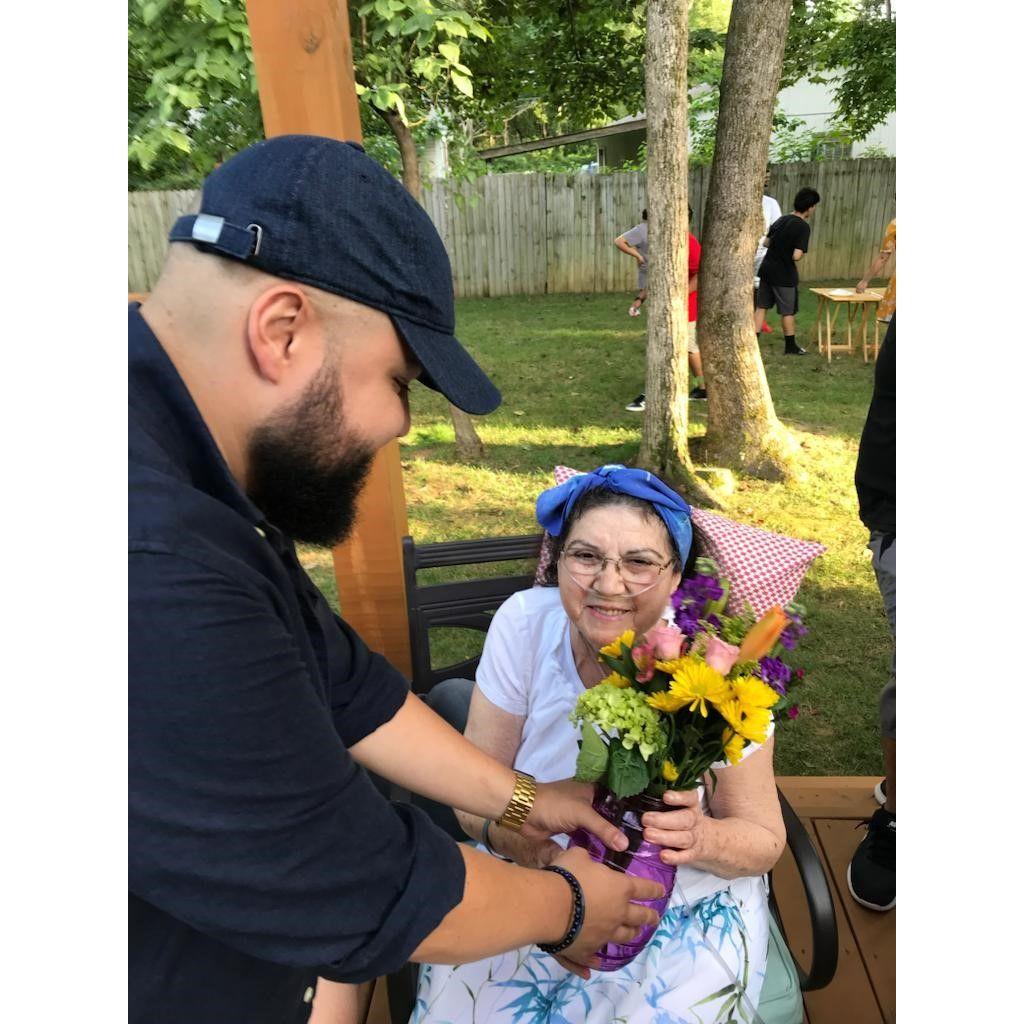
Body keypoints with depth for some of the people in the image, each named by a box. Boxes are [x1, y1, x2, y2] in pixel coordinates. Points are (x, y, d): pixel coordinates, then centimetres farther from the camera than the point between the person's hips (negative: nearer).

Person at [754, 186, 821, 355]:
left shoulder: (782, 219, 7)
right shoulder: (803, 227, -16)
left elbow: (767, 241, 17)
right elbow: (797, 256, -22)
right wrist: (801, 251, -2)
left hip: (767, 269, 7)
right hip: (784, 274, -6)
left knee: (761, 306, 10)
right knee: (788, 311, 7)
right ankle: (791, 347, 18)